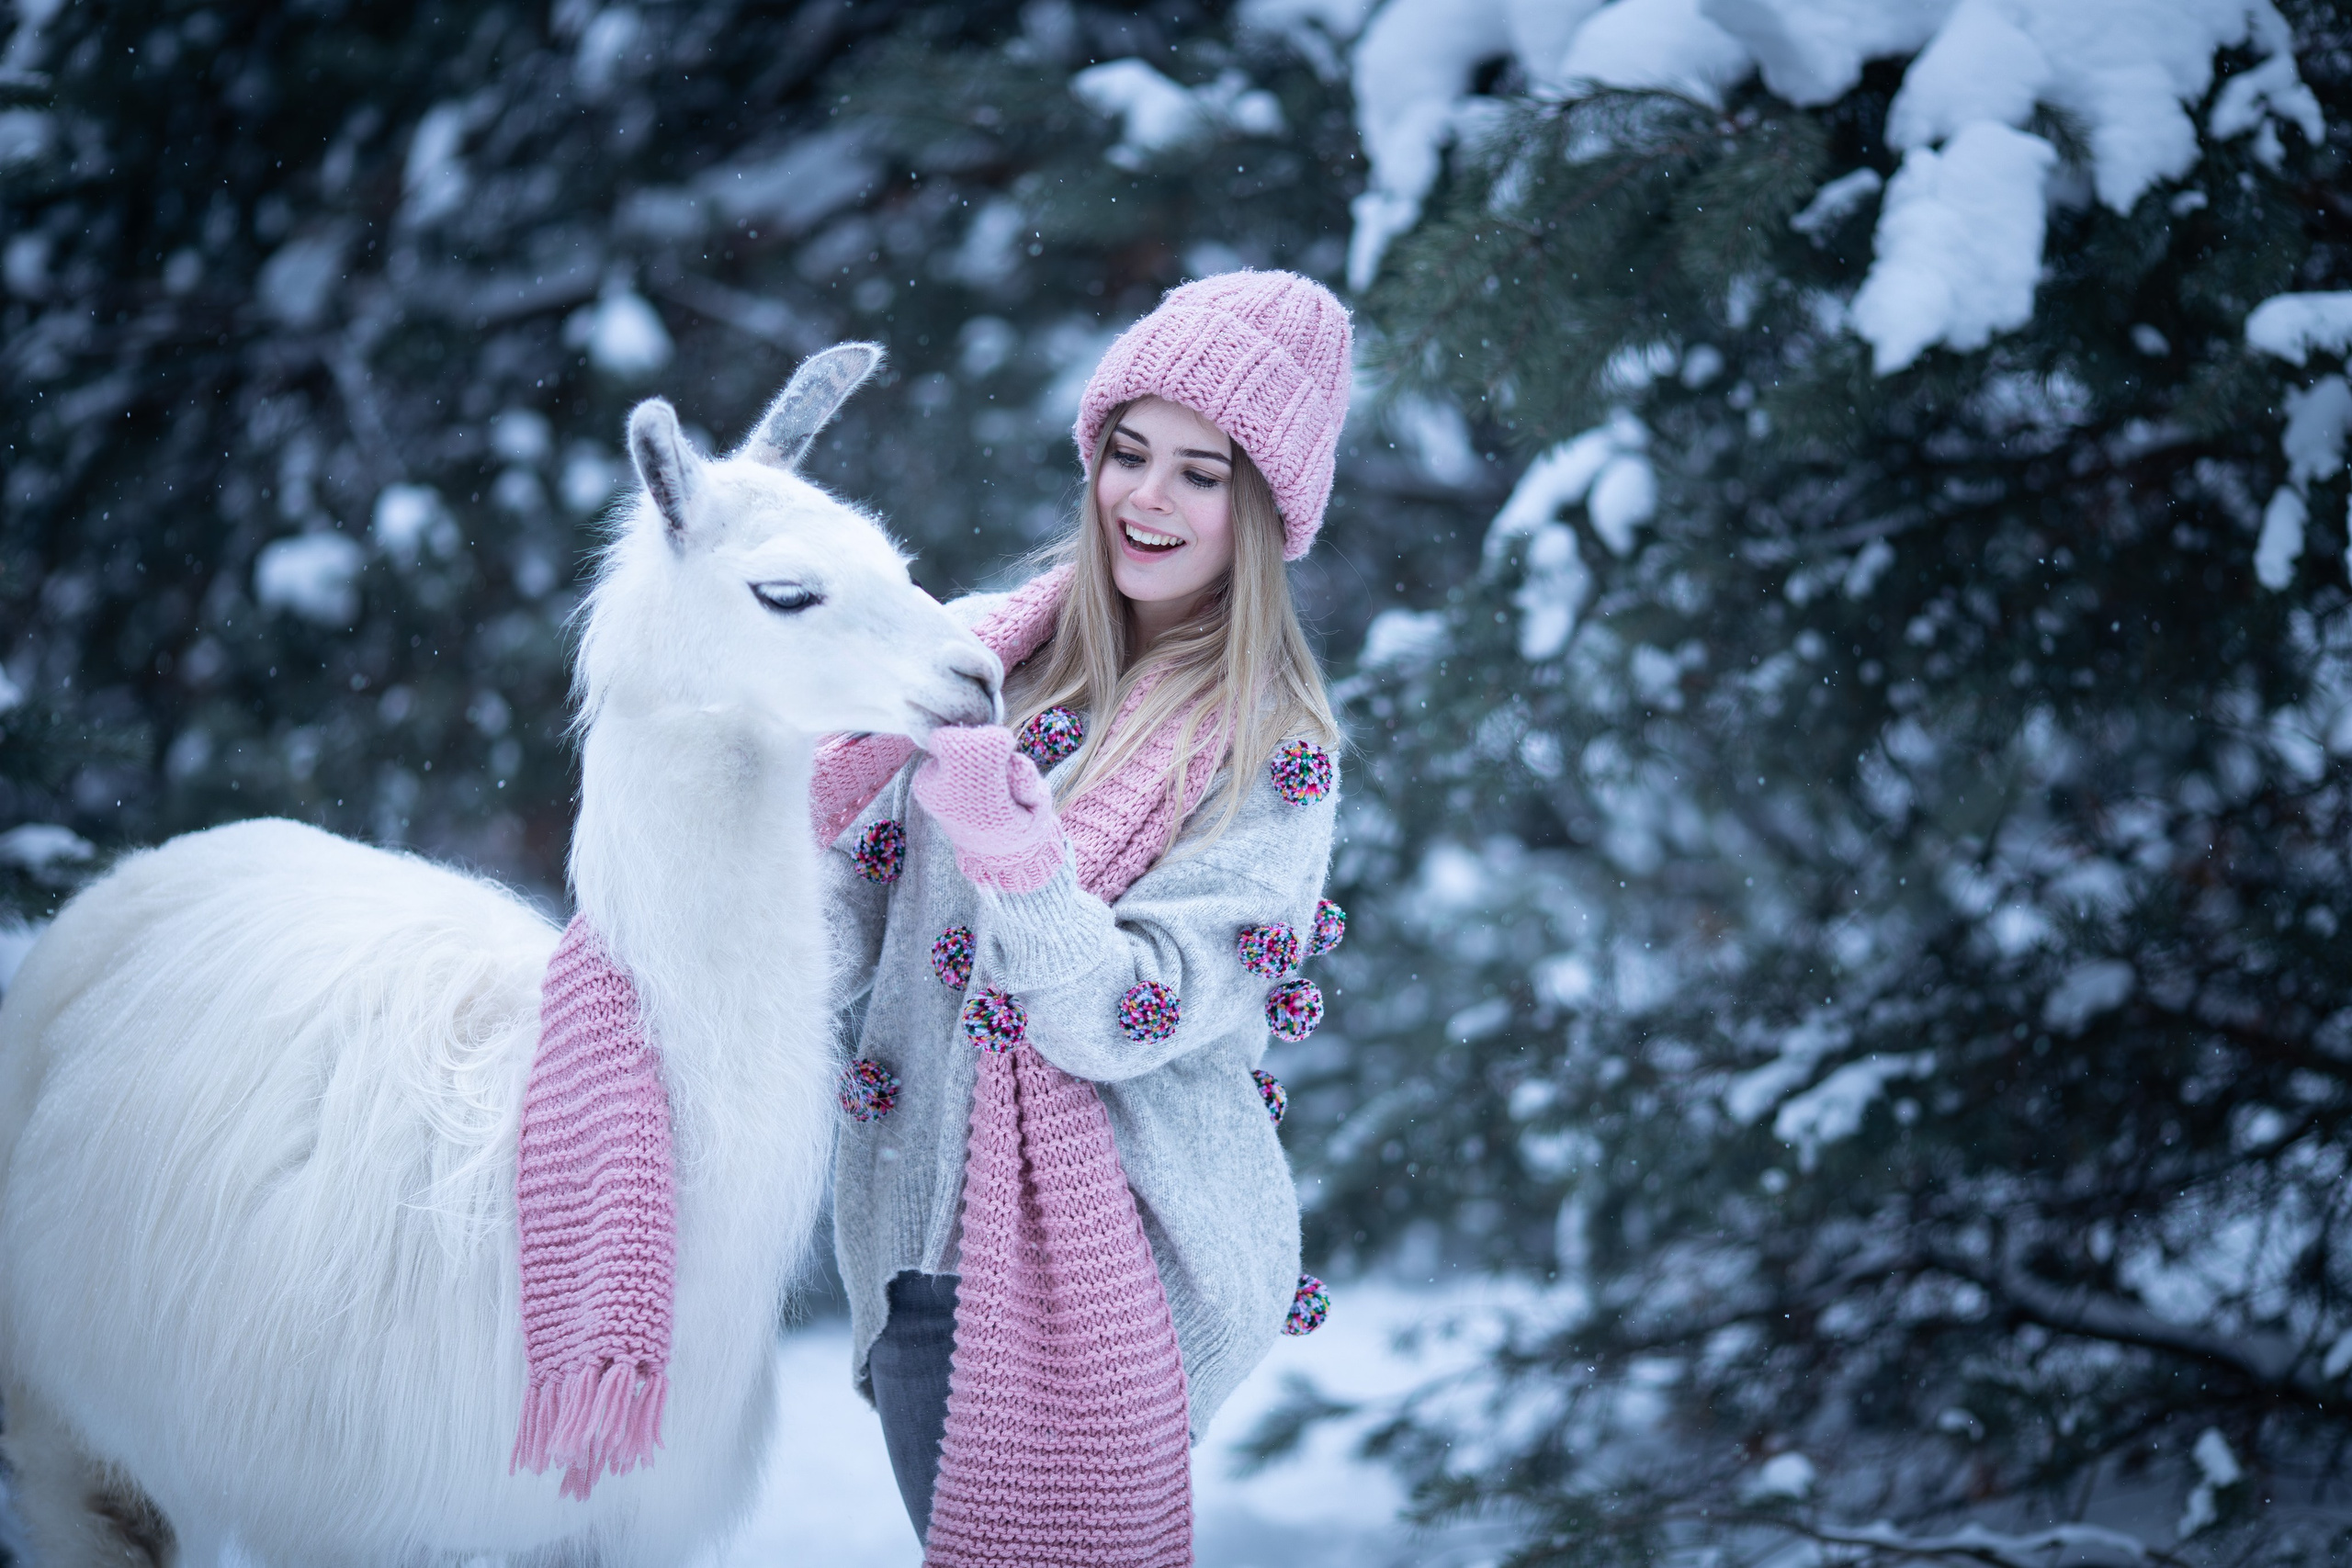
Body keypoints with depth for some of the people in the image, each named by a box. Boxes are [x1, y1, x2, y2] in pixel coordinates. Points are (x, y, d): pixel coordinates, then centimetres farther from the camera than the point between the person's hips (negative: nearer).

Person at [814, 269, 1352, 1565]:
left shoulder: (1275, 755, -7)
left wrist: (1008, 839, -32)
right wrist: (831, 796, -13)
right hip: (919, 1231, 4)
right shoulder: (980, 650, 3)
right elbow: (844, 958, 5)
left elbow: (1118, 1024, -18)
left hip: (1116, 1270, -4)